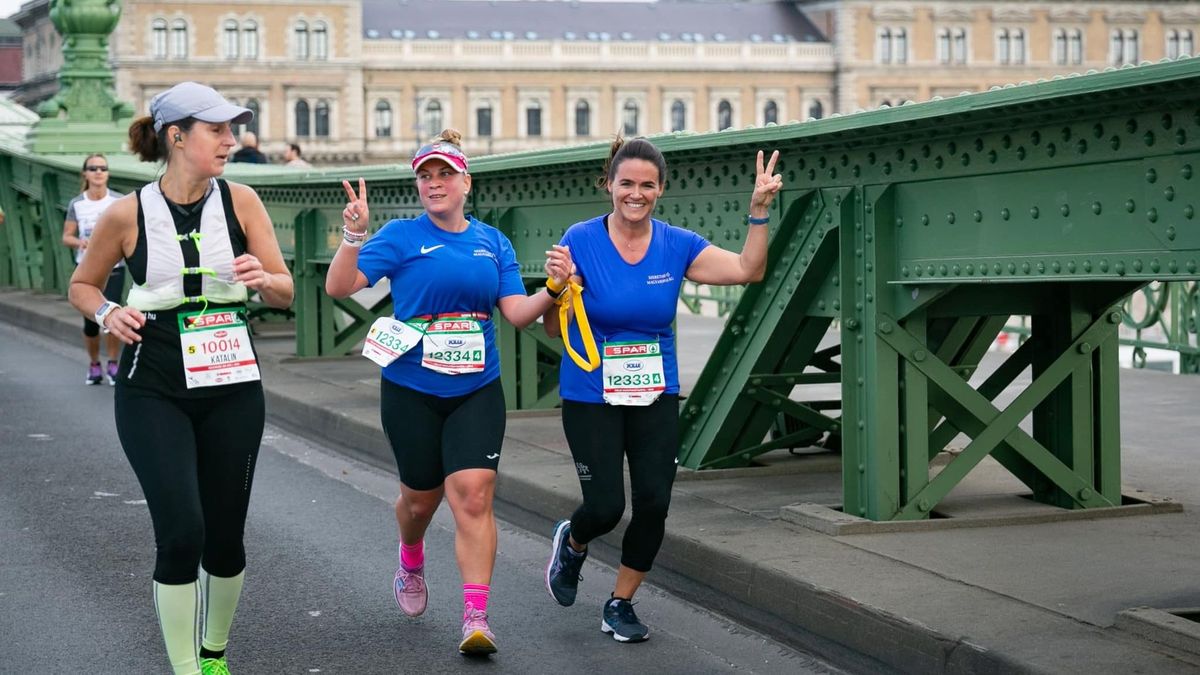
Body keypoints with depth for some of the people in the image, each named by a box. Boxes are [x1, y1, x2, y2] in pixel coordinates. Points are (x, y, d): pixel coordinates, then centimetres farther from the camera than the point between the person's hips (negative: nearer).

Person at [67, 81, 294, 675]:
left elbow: (286, 293, 2)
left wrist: (263, 278, -20)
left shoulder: (240, 201, -1)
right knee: (181, 532, -15)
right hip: (153, 393, -2)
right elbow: (82, 285, 10)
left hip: (232, 387, 2)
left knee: (225, 535, 8)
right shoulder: (128, 215, -5)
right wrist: (107, 313, -11)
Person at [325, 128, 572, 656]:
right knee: (421, 496, 13)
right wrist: (353, 234, -28)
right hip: (411, 391, -1)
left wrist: (554, 288, -15)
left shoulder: (493, 242, 7)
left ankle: (476, 618, -15)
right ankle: (411, 562, 47)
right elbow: (339, 287, -12)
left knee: (473, 494, -13)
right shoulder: (401, 237, -4)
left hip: (476, 391, 1)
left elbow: (517, 313, 3)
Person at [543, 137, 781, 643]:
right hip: (590, 397, -3)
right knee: (606, 507, -7)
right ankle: (572, 542, 32)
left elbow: (748, 270, -7)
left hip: (655, 396, 3)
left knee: (654, 504, -4)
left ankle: (620, 604, 17)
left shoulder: (676, 245, -1)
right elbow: (554, 328, -8)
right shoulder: (580, 241, -10)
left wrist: (759, 211, -17)